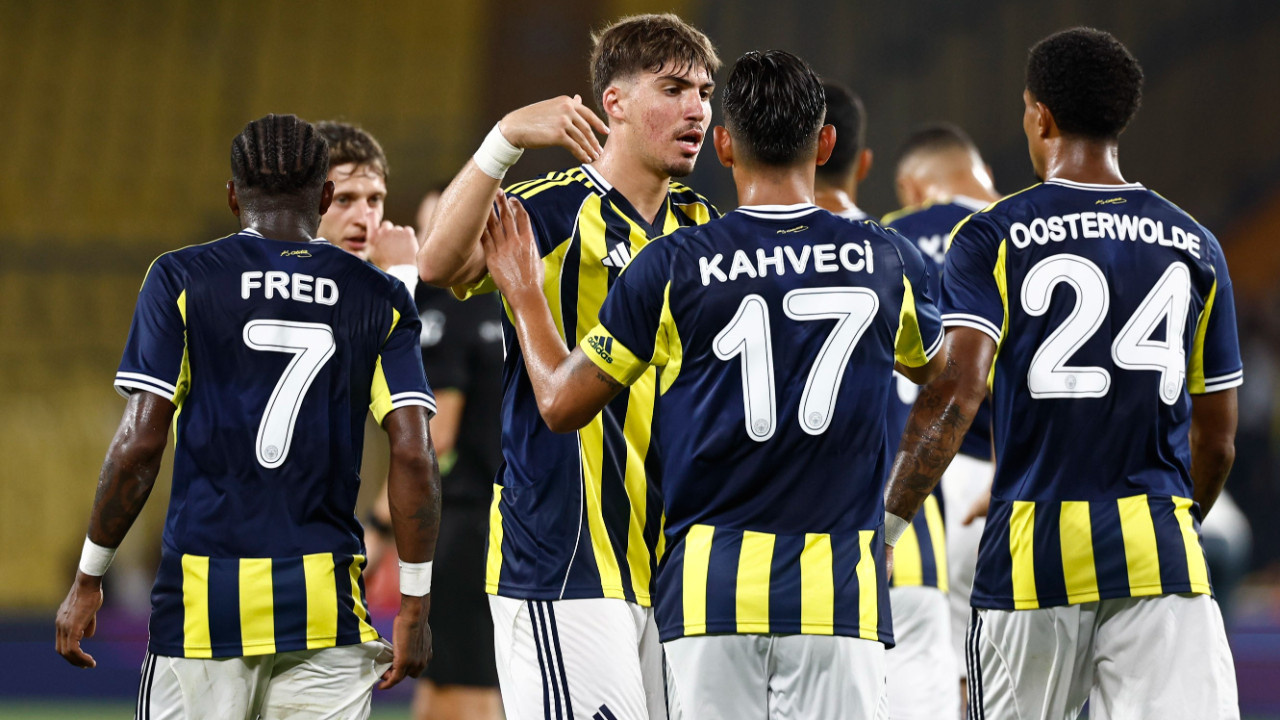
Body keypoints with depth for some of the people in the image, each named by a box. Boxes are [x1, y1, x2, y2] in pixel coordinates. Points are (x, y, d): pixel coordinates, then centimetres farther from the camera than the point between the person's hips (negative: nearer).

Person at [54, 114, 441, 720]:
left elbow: (139, 443, -4)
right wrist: (414, 604, 5)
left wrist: (87, 579, 4)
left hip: (204, 601, -1)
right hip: (328, 607, 2)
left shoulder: (181, 280, 2)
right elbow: (413, 455, -1)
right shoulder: (379, 299, 7)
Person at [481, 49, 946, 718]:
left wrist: (524, 293, 22)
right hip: (838, 589, 1)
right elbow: (934, 365, 26)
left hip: (713, 590, -1)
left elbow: (562, 402, 5)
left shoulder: (672, 267, -4)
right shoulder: (885, 259, 2)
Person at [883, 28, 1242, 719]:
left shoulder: (993, 239, -1)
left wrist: (885, 522, -13)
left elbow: (956, 390, -14)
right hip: (1159, 557, 2)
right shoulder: (1193, 247, 10)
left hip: (1034, 555, -1)